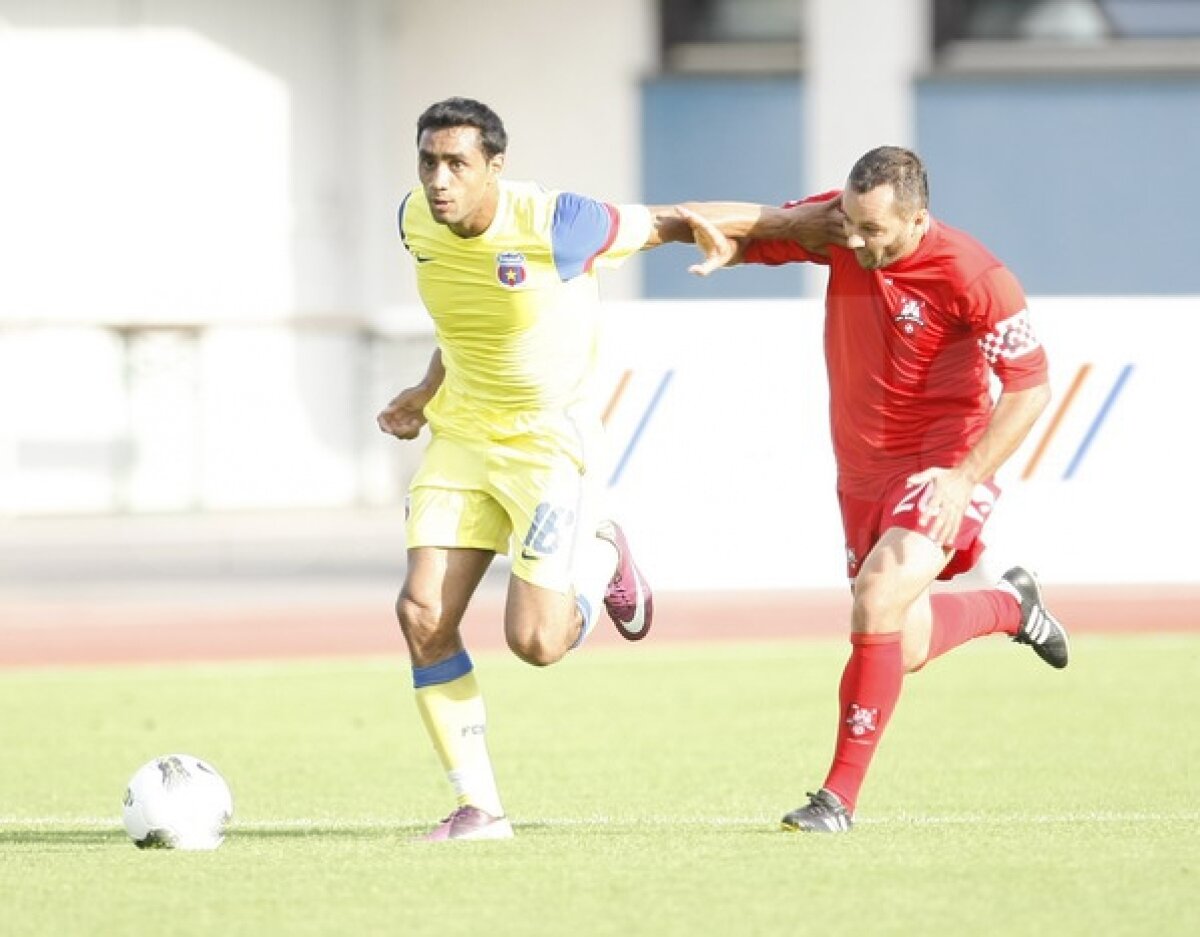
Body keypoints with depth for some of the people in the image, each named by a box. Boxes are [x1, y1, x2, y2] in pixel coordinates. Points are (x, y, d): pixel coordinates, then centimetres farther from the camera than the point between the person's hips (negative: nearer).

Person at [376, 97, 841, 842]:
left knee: (535, 641, -14)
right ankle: (479, 807, 3)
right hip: (462, 436, 6)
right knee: (422, 615, -9)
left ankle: (603, 559, 22)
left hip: (551, 441, -6)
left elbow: (663, 222, -9)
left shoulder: (553, 224, -23)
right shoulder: (417, 220, -4)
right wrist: (427, 392, 12)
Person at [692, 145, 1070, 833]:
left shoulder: (974, 279, -23)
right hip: (863, 470, 7)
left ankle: (841, 795, -15)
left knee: (877, 604, -26)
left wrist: (966, 479, -23)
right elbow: (765, 232, 3)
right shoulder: (839, 224, -9)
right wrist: (725, 244, -22)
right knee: (905, 650, 12)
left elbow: (1031, 388, -17)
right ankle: (1011, 603, 45)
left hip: (941, 469, -6)